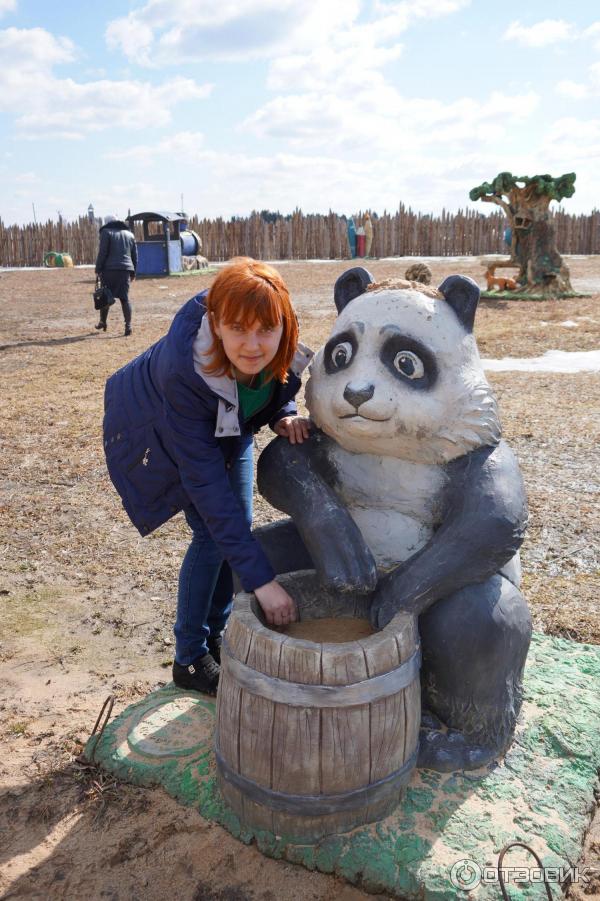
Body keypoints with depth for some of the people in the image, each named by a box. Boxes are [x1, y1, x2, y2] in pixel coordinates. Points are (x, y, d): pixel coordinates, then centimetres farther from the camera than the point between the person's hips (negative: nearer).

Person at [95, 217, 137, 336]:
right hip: (126, 269, 4)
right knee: (125, 298, 2)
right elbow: (135, 255, 16)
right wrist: (133, 272, 20)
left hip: (110, 269, -3)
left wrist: (98, 269, -2)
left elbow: (102, 253, -6)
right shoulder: (130, 234, 16)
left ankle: (103, 322, 18)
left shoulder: (106, 232, 1)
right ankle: (128, 325, -8)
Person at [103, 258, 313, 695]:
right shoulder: (183, 370, -44)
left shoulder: (282, 348, -30)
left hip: (227, 424, 5)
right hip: (161, 428, -5)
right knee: (211, 534, -11)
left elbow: (278, 390, -4)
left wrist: (285, 416, -30)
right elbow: (206, 482, -43)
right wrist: (260, 578, -44)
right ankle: (190, 660, 9)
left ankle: (217, 635, 28)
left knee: (239, 525, 5)